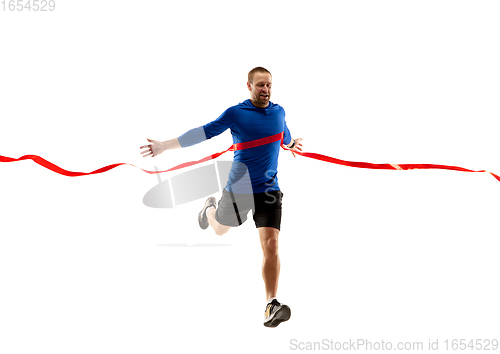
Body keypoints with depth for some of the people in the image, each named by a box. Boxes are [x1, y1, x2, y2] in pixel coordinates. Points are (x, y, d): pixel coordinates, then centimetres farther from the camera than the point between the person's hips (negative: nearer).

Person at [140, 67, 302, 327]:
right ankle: (210, 208, 62)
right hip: (238, 188, -1)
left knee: (271, 245, -13)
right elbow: (204, 132, -8)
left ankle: (271, 306, -10)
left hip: (269, 191, 1)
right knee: (220, 229, 25)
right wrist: (165, 146, -12)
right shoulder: (235, 113, -7)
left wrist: (291, 145, 15)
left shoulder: (279, 112, 6)